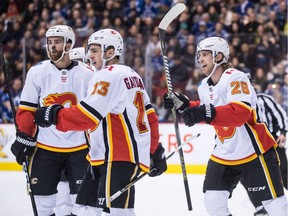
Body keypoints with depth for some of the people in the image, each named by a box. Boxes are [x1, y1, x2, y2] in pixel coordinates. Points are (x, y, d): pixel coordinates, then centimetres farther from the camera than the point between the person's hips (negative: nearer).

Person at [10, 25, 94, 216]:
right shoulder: (37, 72, 0)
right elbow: (26, 110, 3)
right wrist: (23, 138, -5)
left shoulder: (87, 74, -1)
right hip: (45, 147, 1)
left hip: (79, 147, -1)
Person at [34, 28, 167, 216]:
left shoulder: (108, 75, -11)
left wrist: (54, 116, -12)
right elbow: (150, 115, 21)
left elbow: (88, 116, -22)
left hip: (120, 158, -11)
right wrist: (155, 151, 25)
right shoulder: (132, 76, 19)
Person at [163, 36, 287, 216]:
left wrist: (207, 113, -45)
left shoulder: (236, 78, -21)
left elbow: (241, 113, -35)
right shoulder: (204, 86, 6)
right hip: (224, 155, 8)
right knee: (213, 201, 1)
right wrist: (184, 105, 7)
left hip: (254, 152, -8)